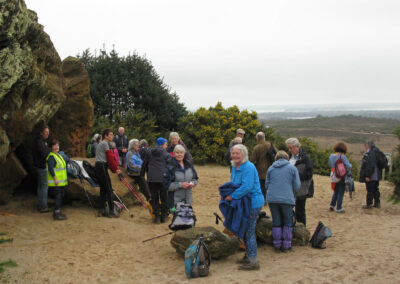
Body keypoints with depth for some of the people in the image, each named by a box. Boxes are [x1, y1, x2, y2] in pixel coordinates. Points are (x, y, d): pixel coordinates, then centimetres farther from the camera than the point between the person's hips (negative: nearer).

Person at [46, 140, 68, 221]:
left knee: (61, 196, 14)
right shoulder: (51, 157, -14)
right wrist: (55, 178, -27)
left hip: (61, 181, 10)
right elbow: (50, 168, -23)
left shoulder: (59, 155, 16)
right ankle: (56, 214, -9)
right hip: (55, 183, -10)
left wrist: (65, 179, 23)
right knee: (58, 196, -11)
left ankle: (58, 212, 23)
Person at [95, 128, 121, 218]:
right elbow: (110, 158, -11)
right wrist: (116, 169, -3)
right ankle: (111, 211, -10)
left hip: (98, 167, 10)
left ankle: (103, 210, 15)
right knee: (109, 189, -9)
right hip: (102, 167, -10)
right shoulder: (105, 144, -9)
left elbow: (107, 158, 18)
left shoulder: (100, 144, 22)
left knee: (103, 189, 12)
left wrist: (114, 169, 11)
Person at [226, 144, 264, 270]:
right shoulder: (234, 167, 11)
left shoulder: (248, 167, -20)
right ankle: (248, 256, 31)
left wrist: (232, 196, -20)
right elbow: (233, 184, 21)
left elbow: (247, 187, -27)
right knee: (245, 230, 18)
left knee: (249, 231, -7)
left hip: (253, 203, -10)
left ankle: (253, 262, -1)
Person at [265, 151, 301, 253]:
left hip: (272, 199, 2)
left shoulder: (271, 168, 9)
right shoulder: (292, 168, 3)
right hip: (287, 199, -2)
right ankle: (286, 245, 13)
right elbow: (297, 186, 0)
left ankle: (277, 246, 15)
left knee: (276, 222, 11)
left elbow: (267, 185, 10)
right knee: (288, 222, 13)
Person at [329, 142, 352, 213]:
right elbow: (349, 166, -15)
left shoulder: (331, 156, 0)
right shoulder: (342, 156, -17)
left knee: (335, 191, 22)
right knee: (340, 192, 6)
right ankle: (338, 208, 9)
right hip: (342, 177, -5)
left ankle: (332, 205, 17)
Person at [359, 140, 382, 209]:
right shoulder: (376, 152, 10)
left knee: (370, 190, -1)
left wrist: (367, 176, -23)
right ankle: (377, 203, 25)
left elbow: (369, 165, -25)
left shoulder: (369, 154, -21)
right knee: (375, 190, 17)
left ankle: (369, 204, 5)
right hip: (376, 176, 10)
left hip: (371, 177, -10)